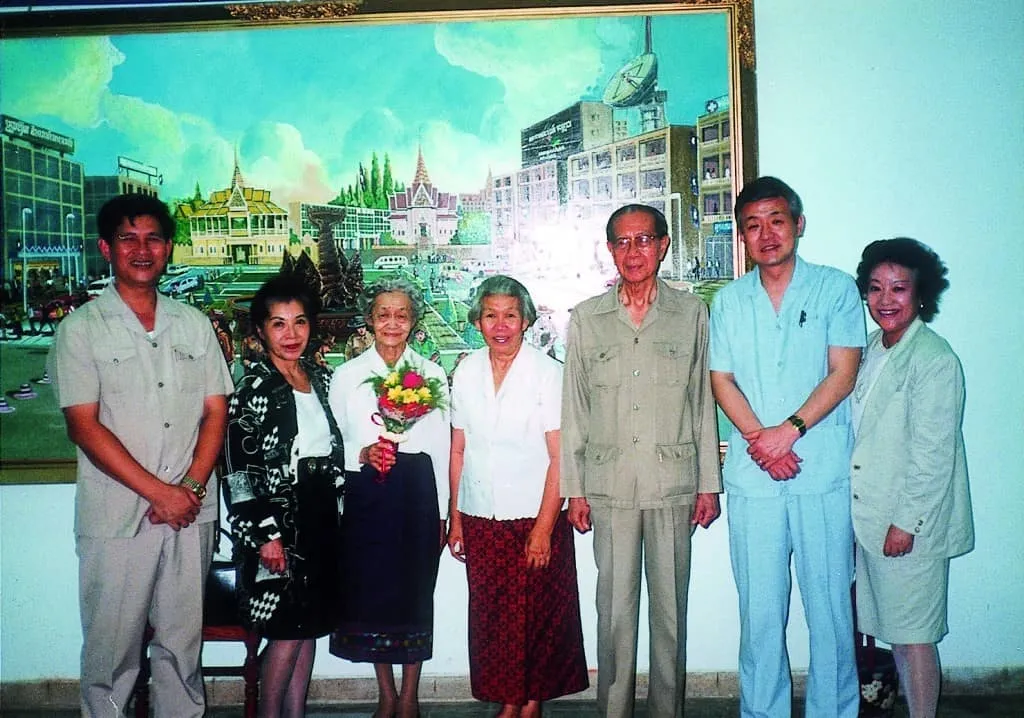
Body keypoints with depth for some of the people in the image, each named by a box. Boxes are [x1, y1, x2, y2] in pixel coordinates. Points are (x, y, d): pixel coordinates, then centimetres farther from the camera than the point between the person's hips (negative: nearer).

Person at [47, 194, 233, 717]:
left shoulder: (193, 324, 10)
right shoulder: (81, 329, -1)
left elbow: (216, 412, 7)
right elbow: (84, 426, -7)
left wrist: (190, 486, -7)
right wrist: (159, 492, -13)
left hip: (191, 512, 3)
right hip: (117, 516, -3)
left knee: (182, 640, 12)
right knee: (112, 645, 7)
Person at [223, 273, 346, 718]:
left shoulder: (322, 379, 9)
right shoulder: (254, 388, -10)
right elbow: (239, 470, -13)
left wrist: (337, 510, 11)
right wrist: (264, 535, -16)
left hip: (321, 519, 6)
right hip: (277, 521, -6)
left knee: (309, 628, 12)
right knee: (287, 632, -1)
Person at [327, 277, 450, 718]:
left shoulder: (431, 374, 7)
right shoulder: (347, 375, 6)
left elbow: (441, 447, 8)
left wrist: (441, 511, 7)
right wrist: (363, 454, -19)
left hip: (417, 493, 0)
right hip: (365, 495, 0)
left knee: (416, 590, 4)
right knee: (370, 589, 5)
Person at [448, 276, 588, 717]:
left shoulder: (547, 373, -9)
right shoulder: (467, 372, 3)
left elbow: (559, 456, -10)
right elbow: (458, 451, 8)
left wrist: (544, 527, -13)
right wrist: (455, 518, 7)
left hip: (534, 516, -3)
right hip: (480, 519, 4)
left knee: (536, 615, 7)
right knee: (491, 616, 10)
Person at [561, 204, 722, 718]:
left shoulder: (691, 313, 6)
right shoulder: (586, 318, 6)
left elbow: (704, 403, 7)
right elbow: (573, 410, 7)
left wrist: (709, 483, 4)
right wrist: (573, 487, 4)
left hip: (673, 482, 0)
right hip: (610, 484, 0)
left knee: (670, 604, 8)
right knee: (615, 605, 6)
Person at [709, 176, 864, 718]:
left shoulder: (836, 288, 3)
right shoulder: (729, 300, 11)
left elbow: (843, 372, -4)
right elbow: (721, 379, 6)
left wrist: (789, 429, -14)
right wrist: (759, 439, -9)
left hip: (824, 472, -2)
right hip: (751, 476, 2)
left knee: (830, 602, 4)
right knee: (759, 608, 7)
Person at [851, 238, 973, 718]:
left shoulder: (933, 358, -14)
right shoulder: (872, 350, 9)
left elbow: (934, 452, -16)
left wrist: (907, 522, -16)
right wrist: (868, 515, 12)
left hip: (910, 522, -7)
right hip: (870, 517, 7)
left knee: (913, 634, 2)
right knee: (892, 629, 16)